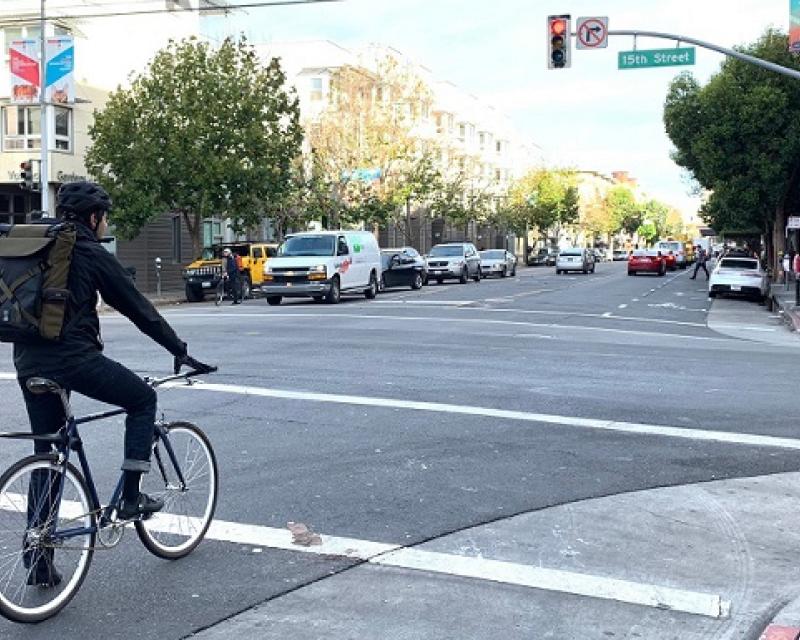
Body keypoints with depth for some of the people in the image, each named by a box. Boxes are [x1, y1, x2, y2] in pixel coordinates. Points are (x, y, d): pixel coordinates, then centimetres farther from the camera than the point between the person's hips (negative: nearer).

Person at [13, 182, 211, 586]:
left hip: (29, 361, 7)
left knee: (45, 454, 14)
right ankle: (131, 496, 11)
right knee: (143, 400, 15)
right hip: (73, 356, -7)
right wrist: (180, 350, 5)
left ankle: (38, 560, 16)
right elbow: (138, 309, -3)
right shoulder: (91, 254, -4)